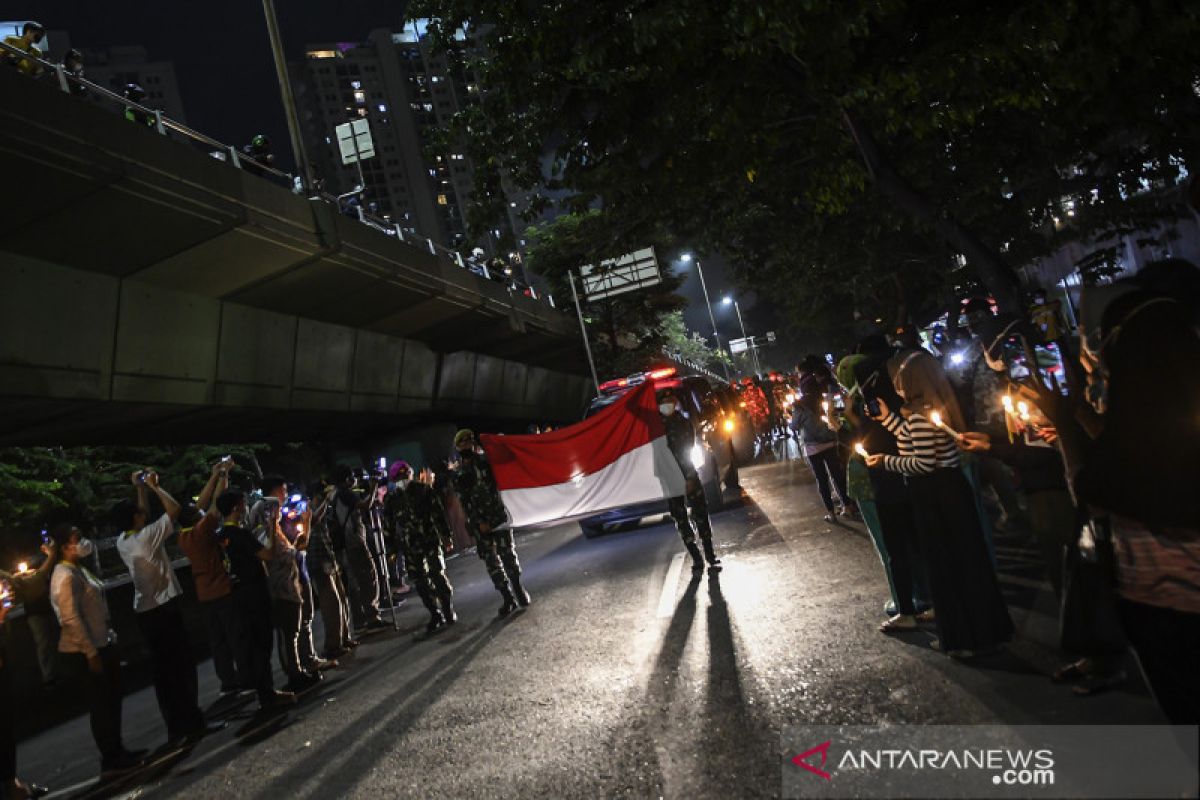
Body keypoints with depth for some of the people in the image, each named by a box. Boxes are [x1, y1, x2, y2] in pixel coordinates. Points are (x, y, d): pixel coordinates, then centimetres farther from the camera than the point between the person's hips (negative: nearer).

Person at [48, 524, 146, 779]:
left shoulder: (79, 570, 11)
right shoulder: (65, 576, -20)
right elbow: (71, 619, -24)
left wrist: (109, 640, 19)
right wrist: (91, 653, -22)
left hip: (101, 645, 10)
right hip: (85, 652, -10)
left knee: (111, 700, 18)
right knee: (102, 704, 1)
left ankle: (117, 751, 31)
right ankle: (110, 761, 13)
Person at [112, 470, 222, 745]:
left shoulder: (123, 541, 7)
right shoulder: (146, 537, -16)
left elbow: (144, 514, 24)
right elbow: (174, 509, -14)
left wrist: (141, 489, 20)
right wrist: (153, 486, -5)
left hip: (146, 612, 8)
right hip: (165, 608, -8)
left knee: (163, 668, 11)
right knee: (182, 664, -2)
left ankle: (176, 727, 18)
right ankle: (191, 722, 1)